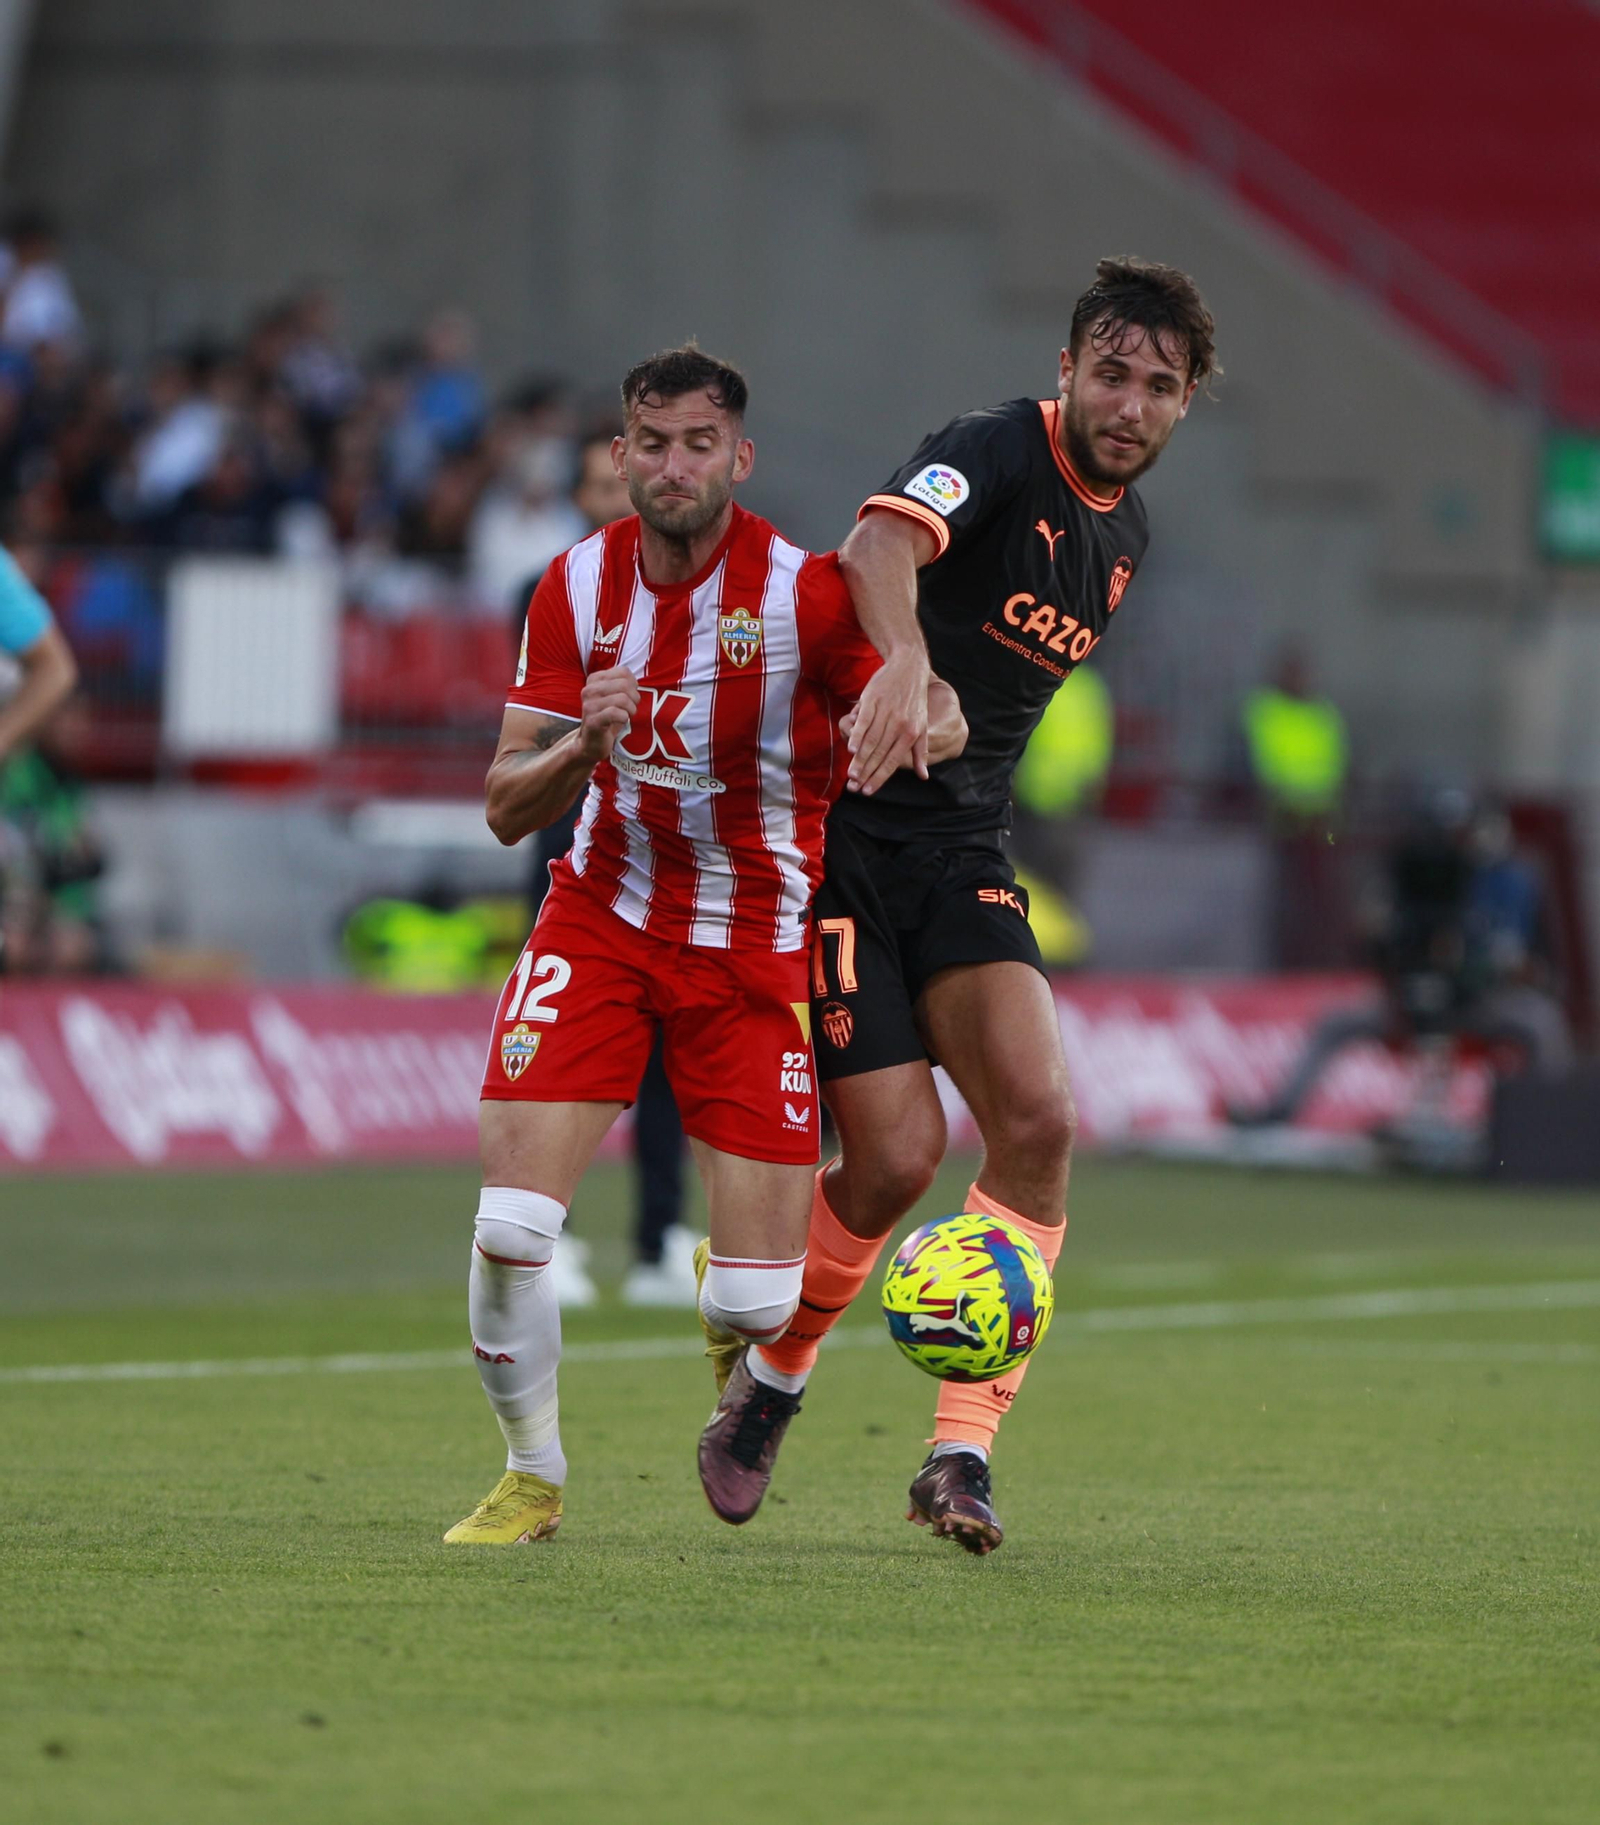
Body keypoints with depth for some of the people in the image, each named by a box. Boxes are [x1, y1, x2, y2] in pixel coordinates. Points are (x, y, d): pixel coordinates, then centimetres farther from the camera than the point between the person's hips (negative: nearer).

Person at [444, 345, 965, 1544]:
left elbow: (939, 721, -14)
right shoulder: (577, 589, -4)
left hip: (755, 949, -2)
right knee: (511, 1225, -16)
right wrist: (583, 745, -25)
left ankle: (743, 1368, 34)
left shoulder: (802, 590, -14)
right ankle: (532, 1478, 8)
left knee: (758, 1299, -7)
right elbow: (508, 809, -3)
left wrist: (915, 726, -38)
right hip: (601, 922, 2)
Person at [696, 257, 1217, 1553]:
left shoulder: (1124, 534, 12)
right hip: (845, 829, -6)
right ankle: (766, 1390, 18)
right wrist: (901, 667, -54)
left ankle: (962, 1453, -12)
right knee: (898, 1158, -10)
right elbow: (882, 544, -36)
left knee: (1039, 1121, -15)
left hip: (962, 854, 6)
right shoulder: (999, 452, -14)